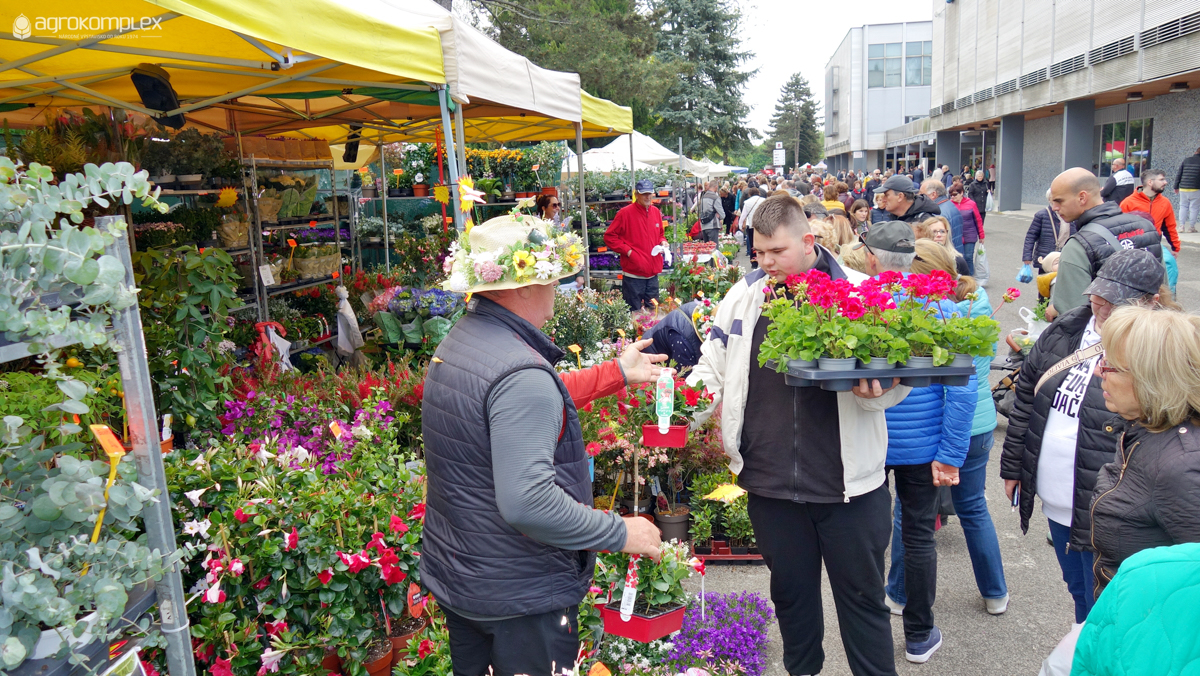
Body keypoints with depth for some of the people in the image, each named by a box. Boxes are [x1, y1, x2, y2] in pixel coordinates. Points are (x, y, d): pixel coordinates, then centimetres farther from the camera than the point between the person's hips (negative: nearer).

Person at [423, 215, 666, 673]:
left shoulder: (457, 342, 4)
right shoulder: (520, 373, -28)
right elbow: (526, 502, -33)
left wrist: (617, 373, 18)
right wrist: (620, 533, -22)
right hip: (518, 598, -9)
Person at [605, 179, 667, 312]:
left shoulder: (656, 211, 11)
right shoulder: (625, 213, -7)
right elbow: (609, 236, -7)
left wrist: (662, 241, 5)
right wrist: (627, 251, -13)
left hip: (653, 273, 6)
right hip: (633, 273, -6)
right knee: (634, 313, 1)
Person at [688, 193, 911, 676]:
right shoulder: (742, 297, 3)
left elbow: (895, 377, -1)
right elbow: (713, 369, 12)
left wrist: (872, 390, -23)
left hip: (849, 482, -3)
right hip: (769, 481, 3)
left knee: (862, 596, 13)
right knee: (790, 593, 21)